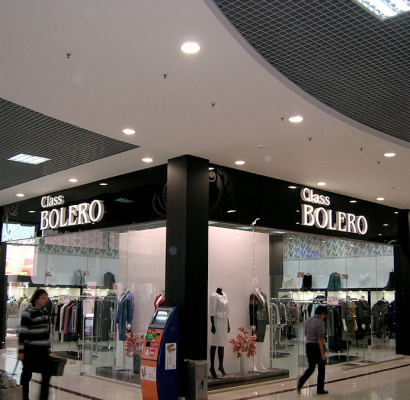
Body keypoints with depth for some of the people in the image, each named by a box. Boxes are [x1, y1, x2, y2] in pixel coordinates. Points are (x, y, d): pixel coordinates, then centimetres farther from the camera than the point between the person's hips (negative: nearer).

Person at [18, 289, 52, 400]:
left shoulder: (45, 311, 10)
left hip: (43, 349, 7)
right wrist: (21, 351, -16)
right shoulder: (28, 312, -13)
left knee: (47, 373, 7)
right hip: (31, 349, -7)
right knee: (27, 374, 6)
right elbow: (22, 333, -14)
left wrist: (48, 346, 19)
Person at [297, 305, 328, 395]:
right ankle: (320, 389, 17)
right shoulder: (320, 322, -16)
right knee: (321, 368, 11)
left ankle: (300, 382, -8)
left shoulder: (308, 320, 6)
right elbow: (320, 339, -20)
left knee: (311, 367, 14)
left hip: (308, 346, 6)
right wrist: (322, 354, -17)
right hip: (317, 347, -6)